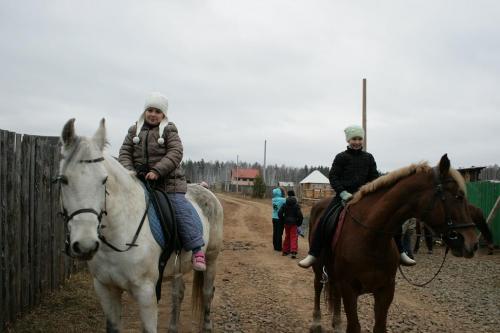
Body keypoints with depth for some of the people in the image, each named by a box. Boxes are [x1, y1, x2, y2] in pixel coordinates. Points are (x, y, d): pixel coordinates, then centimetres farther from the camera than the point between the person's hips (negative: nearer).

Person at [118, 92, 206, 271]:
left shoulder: (169, 130, 0)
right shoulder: (134, 131, 10)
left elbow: (175, 153, -12)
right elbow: (125, 153, 6)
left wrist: (157, 171, -24)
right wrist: (129, 171, -13)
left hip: (168, 181, -4)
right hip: (139, 181, 4)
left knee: (181, 209, -14)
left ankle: (197, 250, -10)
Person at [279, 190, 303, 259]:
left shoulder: (285, 204, 1)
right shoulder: (296, 205, -7)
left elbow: (280, 213, -2)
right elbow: (300, 215, -12)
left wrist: (283, 221, 9)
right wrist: (299, 223, 1)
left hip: (286, 223, 3)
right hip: (293, 223, -3)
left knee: (287, 236, 17)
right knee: (294, 237, -3)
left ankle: (285, 251, 21)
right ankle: (293, 252, -15)